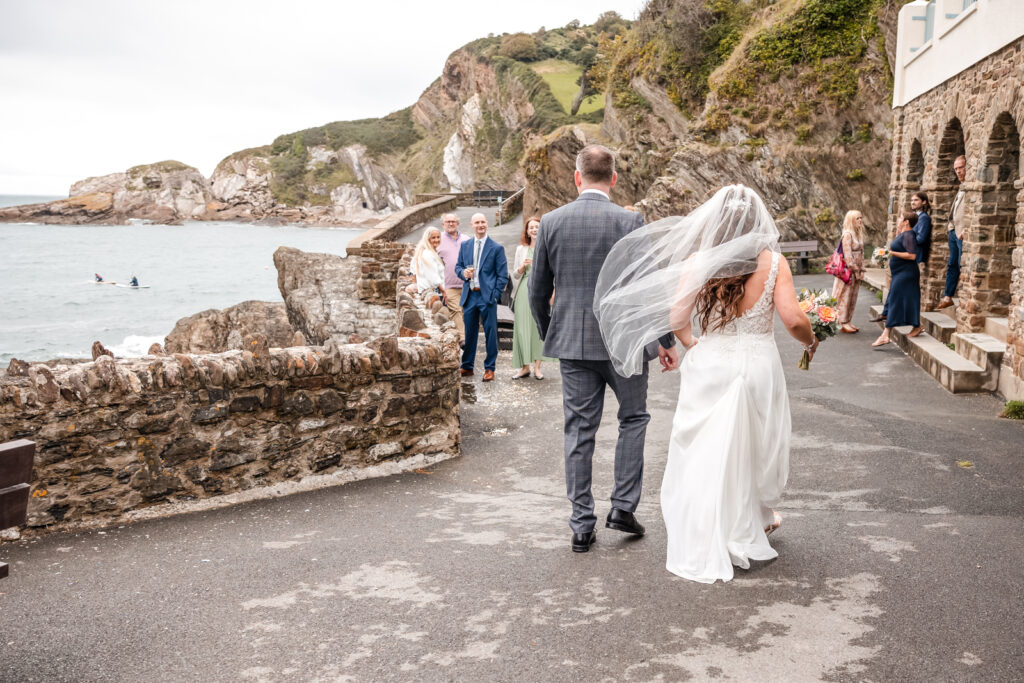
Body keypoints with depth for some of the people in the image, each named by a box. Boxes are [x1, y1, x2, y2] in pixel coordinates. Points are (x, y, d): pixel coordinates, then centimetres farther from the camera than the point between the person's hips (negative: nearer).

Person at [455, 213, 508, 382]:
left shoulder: (497, 248, 0)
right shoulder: (465, 246, 11)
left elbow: (503, 275, -1)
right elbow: (458, 266, 17)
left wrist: (495, 295, -10)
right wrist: (463, 272, -7)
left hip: (487, 296, -3)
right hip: (469, 296, 3)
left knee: (490, 333, 1)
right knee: (469, 332, 9)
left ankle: (489, 368, 10)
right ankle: (467, 367, 19)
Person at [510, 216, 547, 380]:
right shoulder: (521, 249, 12)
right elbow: (515, 274, 12)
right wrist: (523, 266, -6)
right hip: (524, 291, 1)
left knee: (539, 327, -2)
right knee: (522, 327, -3)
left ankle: (537, 366, 4)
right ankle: (524, 366, 4)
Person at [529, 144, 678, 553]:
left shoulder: (551, 222, 0)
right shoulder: (629, 223, -9)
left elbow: (537, 292, 6)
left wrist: (548, 335, 21)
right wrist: (666, 341, 2)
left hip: (571, 343, 3)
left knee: (579, 431, 8)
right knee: (633, 417, 17)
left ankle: (582, 525, 13)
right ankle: (623, 506, 13)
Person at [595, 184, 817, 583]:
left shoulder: (697, 262, -6)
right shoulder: (773, 262, -6)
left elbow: (677, 319, -9)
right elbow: (793, 318, -13)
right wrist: (810, 342, 8)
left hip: (709, 367, 0)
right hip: (759, 366, 1)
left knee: (706, 453, 9)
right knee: (755, 446, 20)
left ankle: (706, 552, 14)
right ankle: (757, 519, 42)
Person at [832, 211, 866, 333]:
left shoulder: (859, 234, 14)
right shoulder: (847, 234, -12)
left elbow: (861, 254, 16)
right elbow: (847, 255, -16)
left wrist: (861, 270, 9)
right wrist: (854, 270, -16)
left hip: (856, 271, 8)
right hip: (848, 271, -8)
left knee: (853, 298, 10)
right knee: (845, 297, -3)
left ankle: (848, 321, 16)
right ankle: (843, 323, 0)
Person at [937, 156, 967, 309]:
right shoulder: (961, 187, 20)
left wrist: (965, 230, -23)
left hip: (963, 233, -10)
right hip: (954, 231, 10)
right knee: (952, 265, 13)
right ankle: (948, 297, 20)